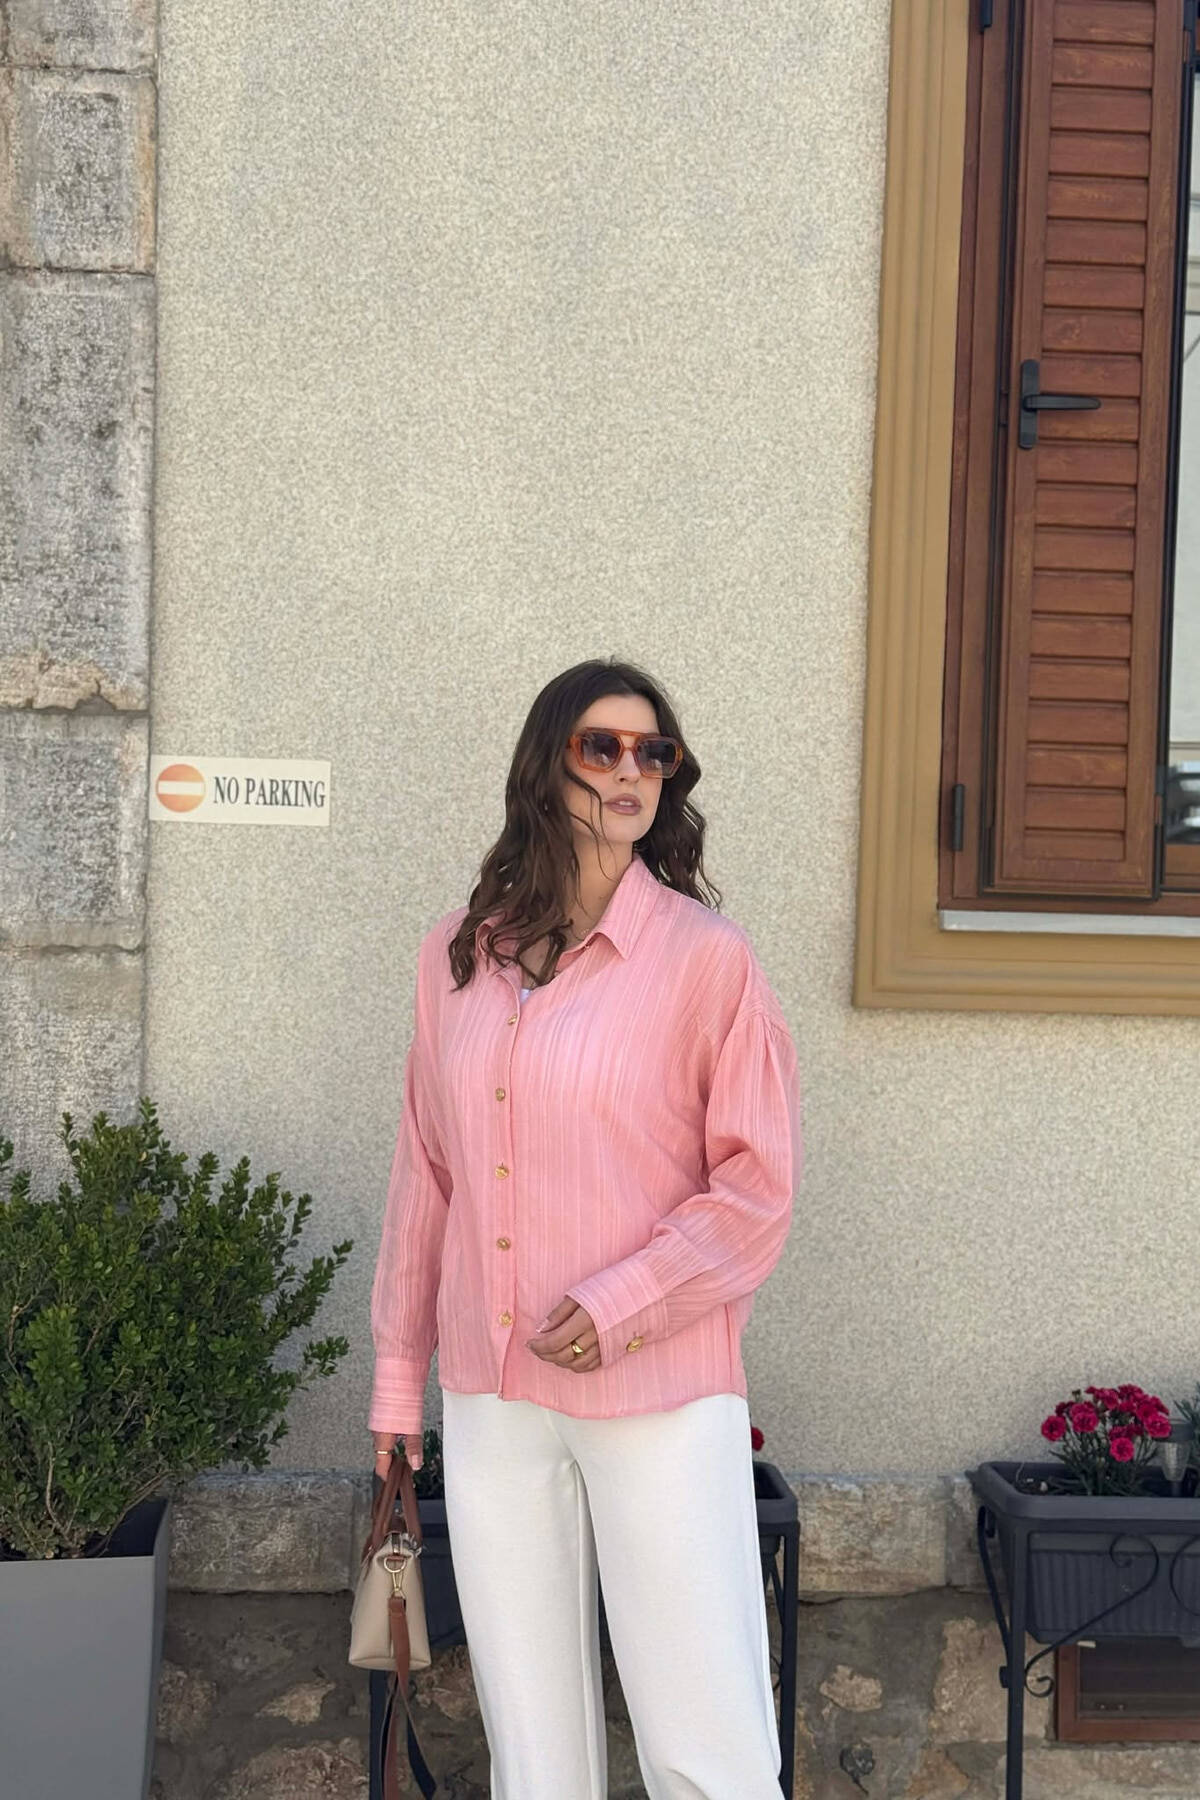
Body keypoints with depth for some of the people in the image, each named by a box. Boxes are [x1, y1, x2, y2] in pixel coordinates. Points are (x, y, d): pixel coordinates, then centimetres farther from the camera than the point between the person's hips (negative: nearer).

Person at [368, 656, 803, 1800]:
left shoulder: (701, 955, -6)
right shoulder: (457, 954, 6)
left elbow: (759, 1184, -6)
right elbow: (426, 1174, 12)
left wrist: (621, 1305, -15)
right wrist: (398, 1371, 14)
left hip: (659, 1394, -4)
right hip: (491, 1396, 4)